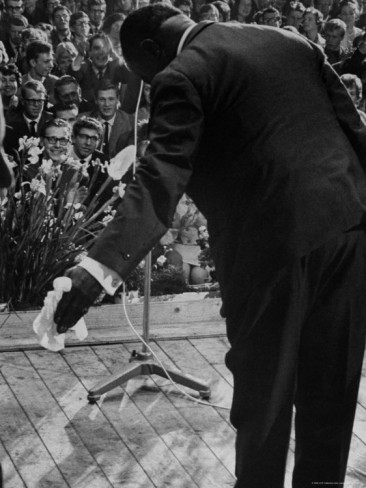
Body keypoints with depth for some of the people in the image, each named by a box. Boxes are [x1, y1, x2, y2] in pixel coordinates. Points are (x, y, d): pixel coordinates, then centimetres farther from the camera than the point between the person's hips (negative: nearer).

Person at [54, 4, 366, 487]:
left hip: (274, 244, -7)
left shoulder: (182, 76, -7)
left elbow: (161, 179, -20)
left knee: (263, 395, 10)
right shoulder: (293, 40, 14)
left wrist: (100, 266, -29)